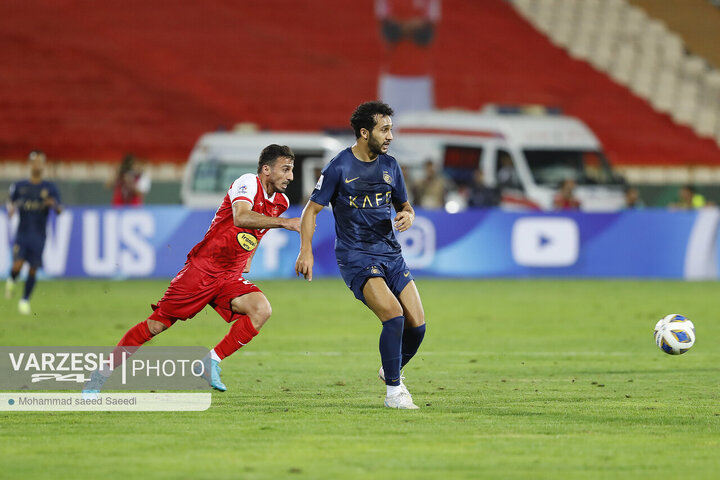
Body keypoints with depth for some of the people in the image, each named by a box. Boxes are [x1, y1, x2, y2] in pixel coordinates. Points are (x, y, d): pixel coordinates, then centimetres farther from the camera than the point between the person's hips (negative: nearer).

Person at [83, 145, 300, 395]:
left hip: (230, 279, 6)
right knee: (156, 324, -5)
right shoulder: (247, 183, -14)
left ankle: (212, 362, -12)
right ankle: (103, 372, 9)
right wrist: (284, 222, -42)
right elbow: (241, 218, -37)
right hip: (202, 268, -6)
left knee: (261, 309, -22)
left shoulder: (281, 202, 8)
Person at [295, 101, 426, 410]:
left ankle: (391, 371, 28)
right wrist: (306, 251, -13)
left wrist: (407, 215, -5)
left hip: (390, 253, 6)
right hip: (356, 257, -6)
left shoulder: (389, 165, 8)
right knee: (394, 316, -24)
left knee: (417, 326, -3)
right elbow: (312, 209, -3)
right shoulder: (339, 167, -8)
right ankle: (393, 391, -10)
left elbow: (403, 204, 20)